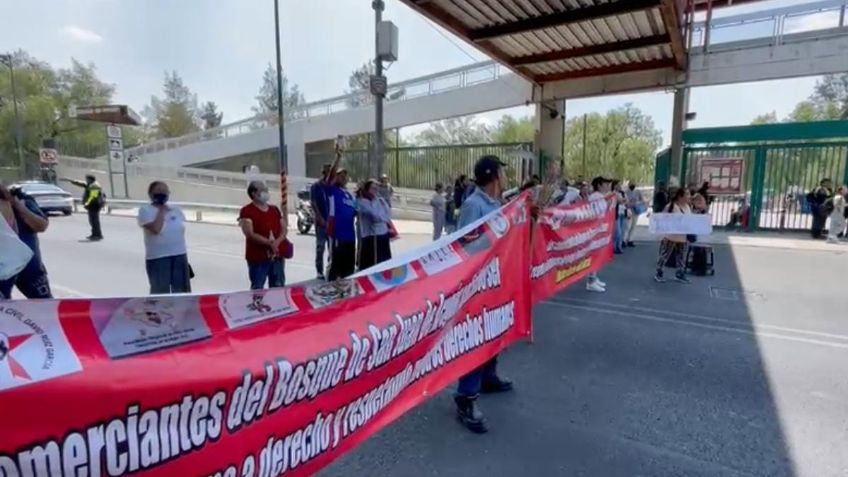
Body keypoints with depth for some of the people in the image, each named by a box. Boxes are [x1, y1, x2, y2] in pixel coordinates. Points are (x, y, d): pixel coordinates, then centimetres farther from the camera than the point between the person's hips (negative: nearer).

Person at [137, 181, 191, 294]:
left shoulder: (176, 210, 9)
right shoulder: (146, 210, -7)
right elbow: (156, 229, -23)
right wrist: (161, 211, -14)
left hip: (179, 255, 5)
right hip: (157, 257, -5)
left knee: (182, 291, 12)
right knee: (160, 292, 6)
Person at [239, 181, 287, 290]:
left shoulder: (275, 209, 12)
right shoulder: (247, 211, -8)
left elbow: (284, 229, 7)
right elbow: (250, 234, -17)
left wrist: (277, 242, -12)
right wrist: (269, 243, -23)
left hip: (277, 255, 6)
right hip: (257, 257, -6)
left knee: (278, 288, 15)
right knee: (257, 289, 2)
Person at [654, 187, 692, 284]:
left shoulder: (688, 207, 8)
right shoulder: (670, 207, -15)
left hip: (682, 238, 7)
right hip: (670, 237, -7)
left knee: (681, 257, 12)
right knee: (664, 255, 1)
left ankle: (680, 274, 24)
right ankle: (658, 273, 11)